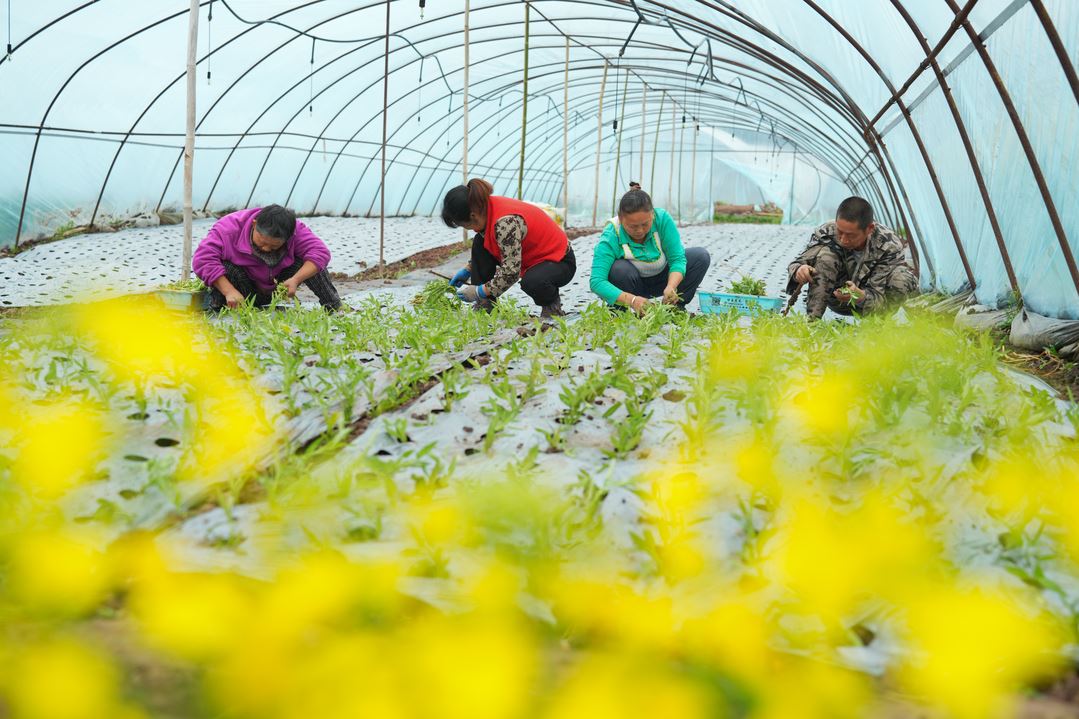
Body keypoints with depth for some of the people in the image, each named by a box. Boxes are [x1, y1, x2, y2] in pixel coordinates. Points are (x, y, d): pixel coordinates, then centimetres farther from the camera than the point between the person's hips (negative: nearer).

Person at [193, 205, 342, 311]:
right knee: (225, 267, -36)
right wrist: (229, 292, -44)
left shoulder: (294, 230, -22)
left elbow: (321, 252, -30)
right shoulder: (230, 227, -30)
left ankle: (332, 306, -12)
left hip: (274, 290, 2)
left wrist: (296, 280, -43)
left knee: (308, 262, -22)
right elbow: (202, 259, -35)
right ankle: (216, 307, -15)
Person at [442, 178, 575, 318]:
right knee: (479, 243, -5)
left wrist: (480, 292, -24)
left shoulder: (506, 222, -35)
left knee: (532, 282, -41)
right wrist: (468, 270, 5)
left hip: (559, 261, -9)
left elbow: (511, 272, -34)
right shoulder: (485, 209, -7)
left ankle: (552, 304, -5)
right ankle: (483, 306, -2)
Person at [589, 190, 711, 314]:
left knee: (701, 256, -14)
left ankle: (676, 307, -7)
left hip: (660, 278, 3)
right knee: (620, 269, -37)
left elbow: (677, 258, -23)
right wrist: (631, 300, -52)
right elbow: (596, 282, -39)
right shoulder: (610, 237, -31)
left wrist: (671, 287, -44)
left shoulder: (662, 219, -24)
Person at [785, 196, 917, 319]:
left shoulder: (889, 246, -28)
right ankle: (811, 319, -27)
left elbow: (878, 296, -30)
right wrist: (799, 272, -42)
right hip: (839, 300, 1)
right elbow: (796, 264, -16)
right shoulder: (827, 232, -23)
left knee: (903, 279, -31)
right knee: (824, 254, -27)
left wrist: (861, 296, -54)